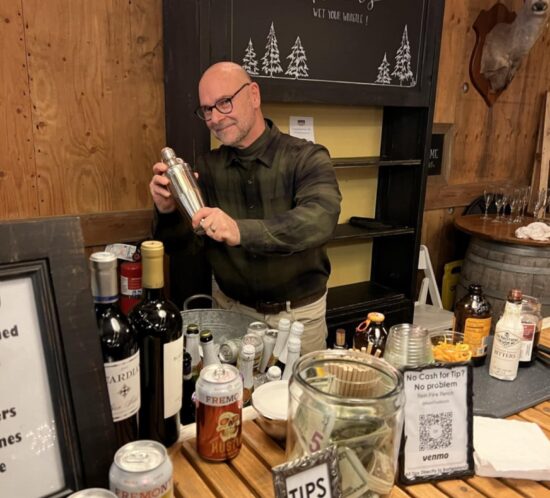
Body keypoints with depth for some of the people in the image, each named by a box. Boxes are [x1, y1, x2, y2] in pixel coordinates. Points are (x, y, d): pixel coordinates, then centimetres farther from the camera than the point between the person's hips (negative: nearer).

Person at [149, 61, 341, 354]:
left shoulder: (306, 158, -12)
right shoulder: (207, 168, -2)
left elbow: (320, 220, -31)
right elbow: (185, 246, -5)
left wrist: (241, 231, -44)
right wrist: (167, 212, -25)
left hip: (298, 314, -2)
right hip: (231, 309, 2)